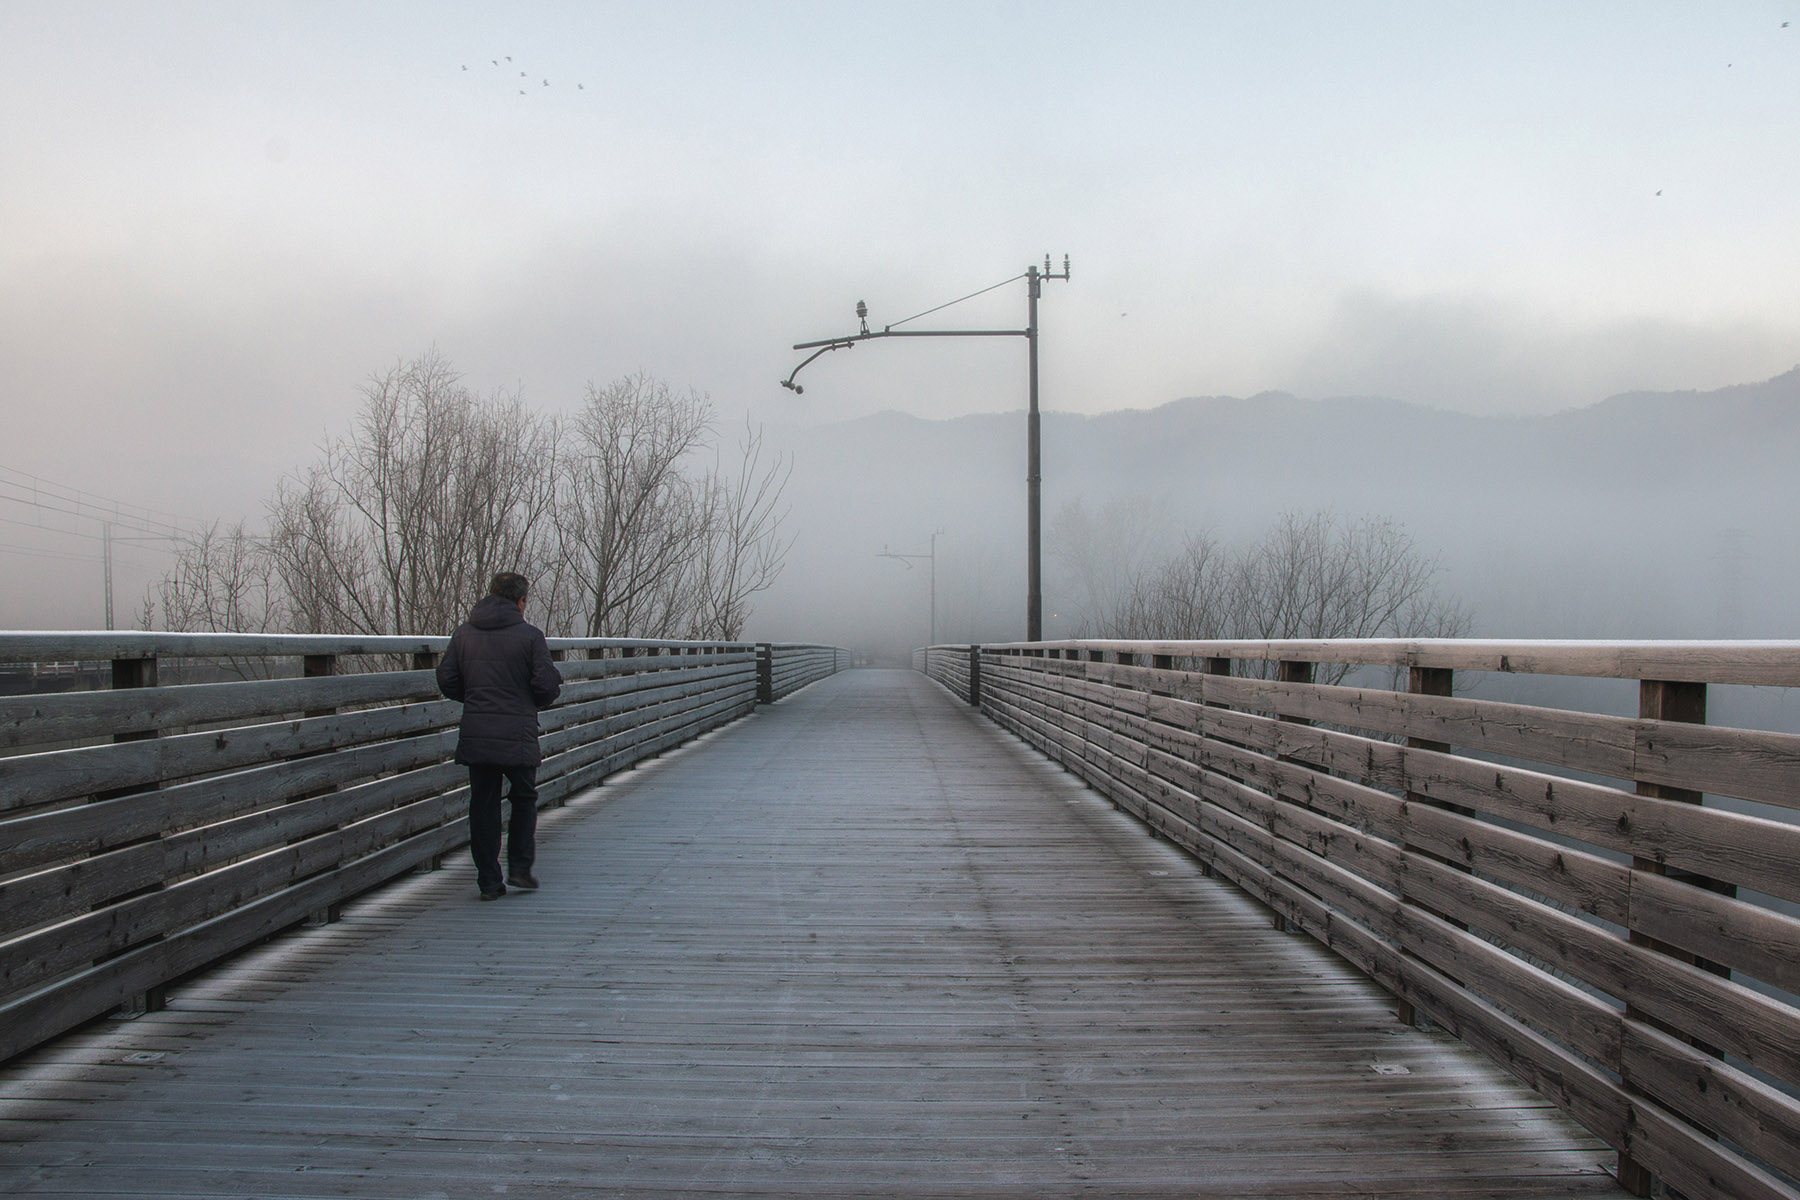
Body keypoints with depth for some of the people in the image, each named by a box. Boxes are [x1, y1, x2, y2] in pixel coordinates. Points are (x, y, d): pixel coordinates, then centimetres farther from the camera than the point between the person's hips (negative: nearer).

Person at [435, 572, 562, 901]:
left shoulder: (463, 633, 6)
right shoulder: (529, 635, -6)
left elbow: (446, 681, 6)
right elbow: (546, 686, -10)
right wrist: (541, 699, 12)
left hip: (475, 736, 3)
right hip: (518, 737, -3)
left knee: (483, 805, 10)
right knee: (524, 799, 17)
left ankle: (489, 881, 11)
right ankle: (520, 868, 12)